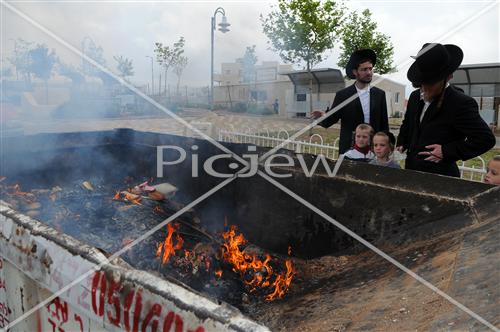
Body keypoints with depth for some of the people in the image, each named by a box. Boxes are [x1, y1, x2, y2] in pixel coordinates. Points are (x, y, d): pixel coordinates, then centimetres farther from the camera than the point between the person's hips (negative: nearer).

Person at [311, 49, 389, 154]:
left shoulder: (379, 94, 7)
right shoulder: (342, 95, 0)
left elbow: (384, 124, 10)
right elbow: (331, 119, -1)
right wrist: (322, 117, -24)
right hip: (349, 149, -2)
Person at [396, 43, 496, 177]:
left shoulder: (461, 103, -16)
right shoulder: (415, 97, 6)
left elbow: (486, 139, -16)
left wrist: (447, 152, -18)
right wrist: (401, 144, 9)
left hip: (439, 177, -6)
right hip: (411, 170, 7)